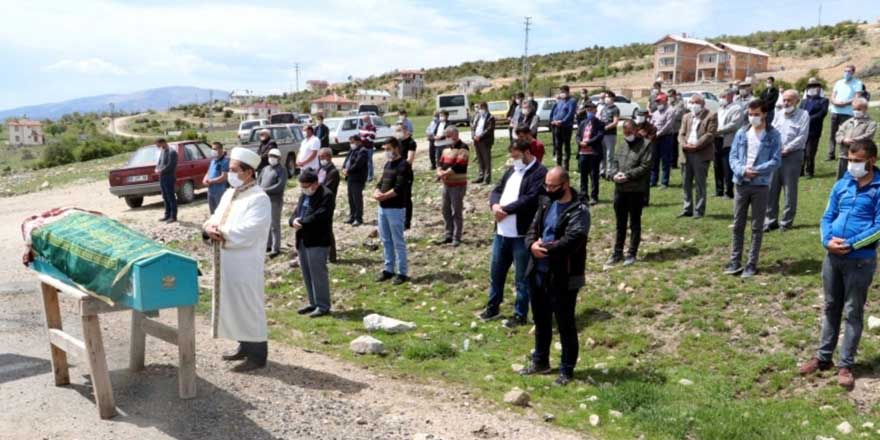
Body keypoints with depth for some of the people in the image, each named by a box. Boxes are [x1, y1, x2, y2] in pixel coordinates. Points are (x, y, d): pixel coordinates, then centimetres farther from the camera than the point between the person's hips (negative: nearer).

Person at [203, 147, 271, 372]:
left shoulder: (259, 199, -16)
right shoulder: (229, 194, 12)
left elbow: (246, 234, -24)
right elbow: (215, 218, 13)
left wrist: (219, 232, -16)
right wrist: (210, 227, -10)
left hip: (246, 266, -9)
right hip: (228, 263, 9)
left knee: (249, 309, 0)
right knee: (234, 306, 17)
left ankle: (257, 356, 10)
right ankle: (244, 347, 31)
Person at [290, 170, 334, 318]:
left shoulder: (326, 195, -12)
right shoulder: (304, 195, 17)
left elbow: (318, 217, -22)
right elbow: (296, 212, 14)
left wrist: (301, 222, -17)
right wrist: (293, 221, -9)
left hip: (318, 242, -9)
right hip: (303, 241, 9)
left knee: (318, 274, -6)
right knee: (307, 274, 14)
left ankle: (323, 306, 2)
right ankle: (313, 303, 24)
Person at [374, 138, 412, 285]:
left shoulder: (403, 165, -11)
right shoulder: (387, 164, 15)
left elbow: (399, 188, -20)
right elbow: (381, 182, 13)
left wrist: (383, 196, -17)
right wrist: (377, 192, -7)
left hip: (396, 209, -8)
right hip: (382, 208, 8)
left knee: (398, 242, -2)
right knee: (386, 240, 14)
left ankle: (403, 272, 6)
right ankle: (388, 269, 25)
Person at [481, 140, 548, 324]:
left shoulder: (540, 173, -11)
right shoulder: (512, 170, 16)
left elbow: (530, 199, -21)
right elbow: (497, 190, 13)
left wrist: (505, 209, -17)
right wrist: (494, 205, -9)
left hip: (523, 234, -8)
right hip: (502, 232, 8)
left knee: (522, 277, 5)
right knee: (496, 271, 18)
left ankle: (520, 315, 16)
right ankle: (493, 307, 34)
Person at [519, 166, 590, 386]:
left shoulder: (579, 211, -16)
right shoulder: (545, 203, 9)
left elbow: (571, 242, -26)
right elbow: (533, 228, 9)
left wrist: (544, 248, -18)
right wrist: (532, 245, -13)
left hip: (563, 278, -7)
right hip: (538, 272, 7)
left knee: (565, 324, 6)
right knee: (541, 320, 20)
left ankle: (567, 370, 21)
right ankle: (540, 361, 37)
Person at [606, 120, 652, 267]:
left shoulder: (645, 145, -4)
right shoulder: (622, 146, 17)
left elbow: (646, 166, -13)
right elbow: (614, 162, 13)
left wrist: (628, 175, -19)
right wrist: (614, 174, -8)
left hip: (636, 190, -6)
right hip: (620, 189, 6)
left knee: (635, 223, 4)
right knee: (620, 223, 13)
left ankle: (632, 254, 12)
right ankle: (617, 253, 22)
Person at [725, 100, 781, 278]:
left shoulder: (773, 135, -3)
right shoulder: (741, 133, 5)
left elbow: (776, 161, -8)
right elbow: (733, 157, 2)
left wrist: (755, 171, -18)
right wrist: (742, 170, -16)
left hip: (761, 185, -3)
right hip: (741, 184, 3)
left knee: (757, 227, 5)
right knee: (738, 225, 7)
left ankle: (752, 264, 12)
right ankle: (735, 261, 15)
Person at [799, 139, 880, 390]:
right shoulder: (841, 185, 6)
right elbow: (827, 217, 7)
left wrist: (850, 244, -20)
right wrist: (827, 240, -11)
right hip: (833, 257, 5)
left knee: (853, 313, 5)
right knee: (831, 308, 15)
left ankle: (846, 365, 14)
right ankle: (823, 357, 26)